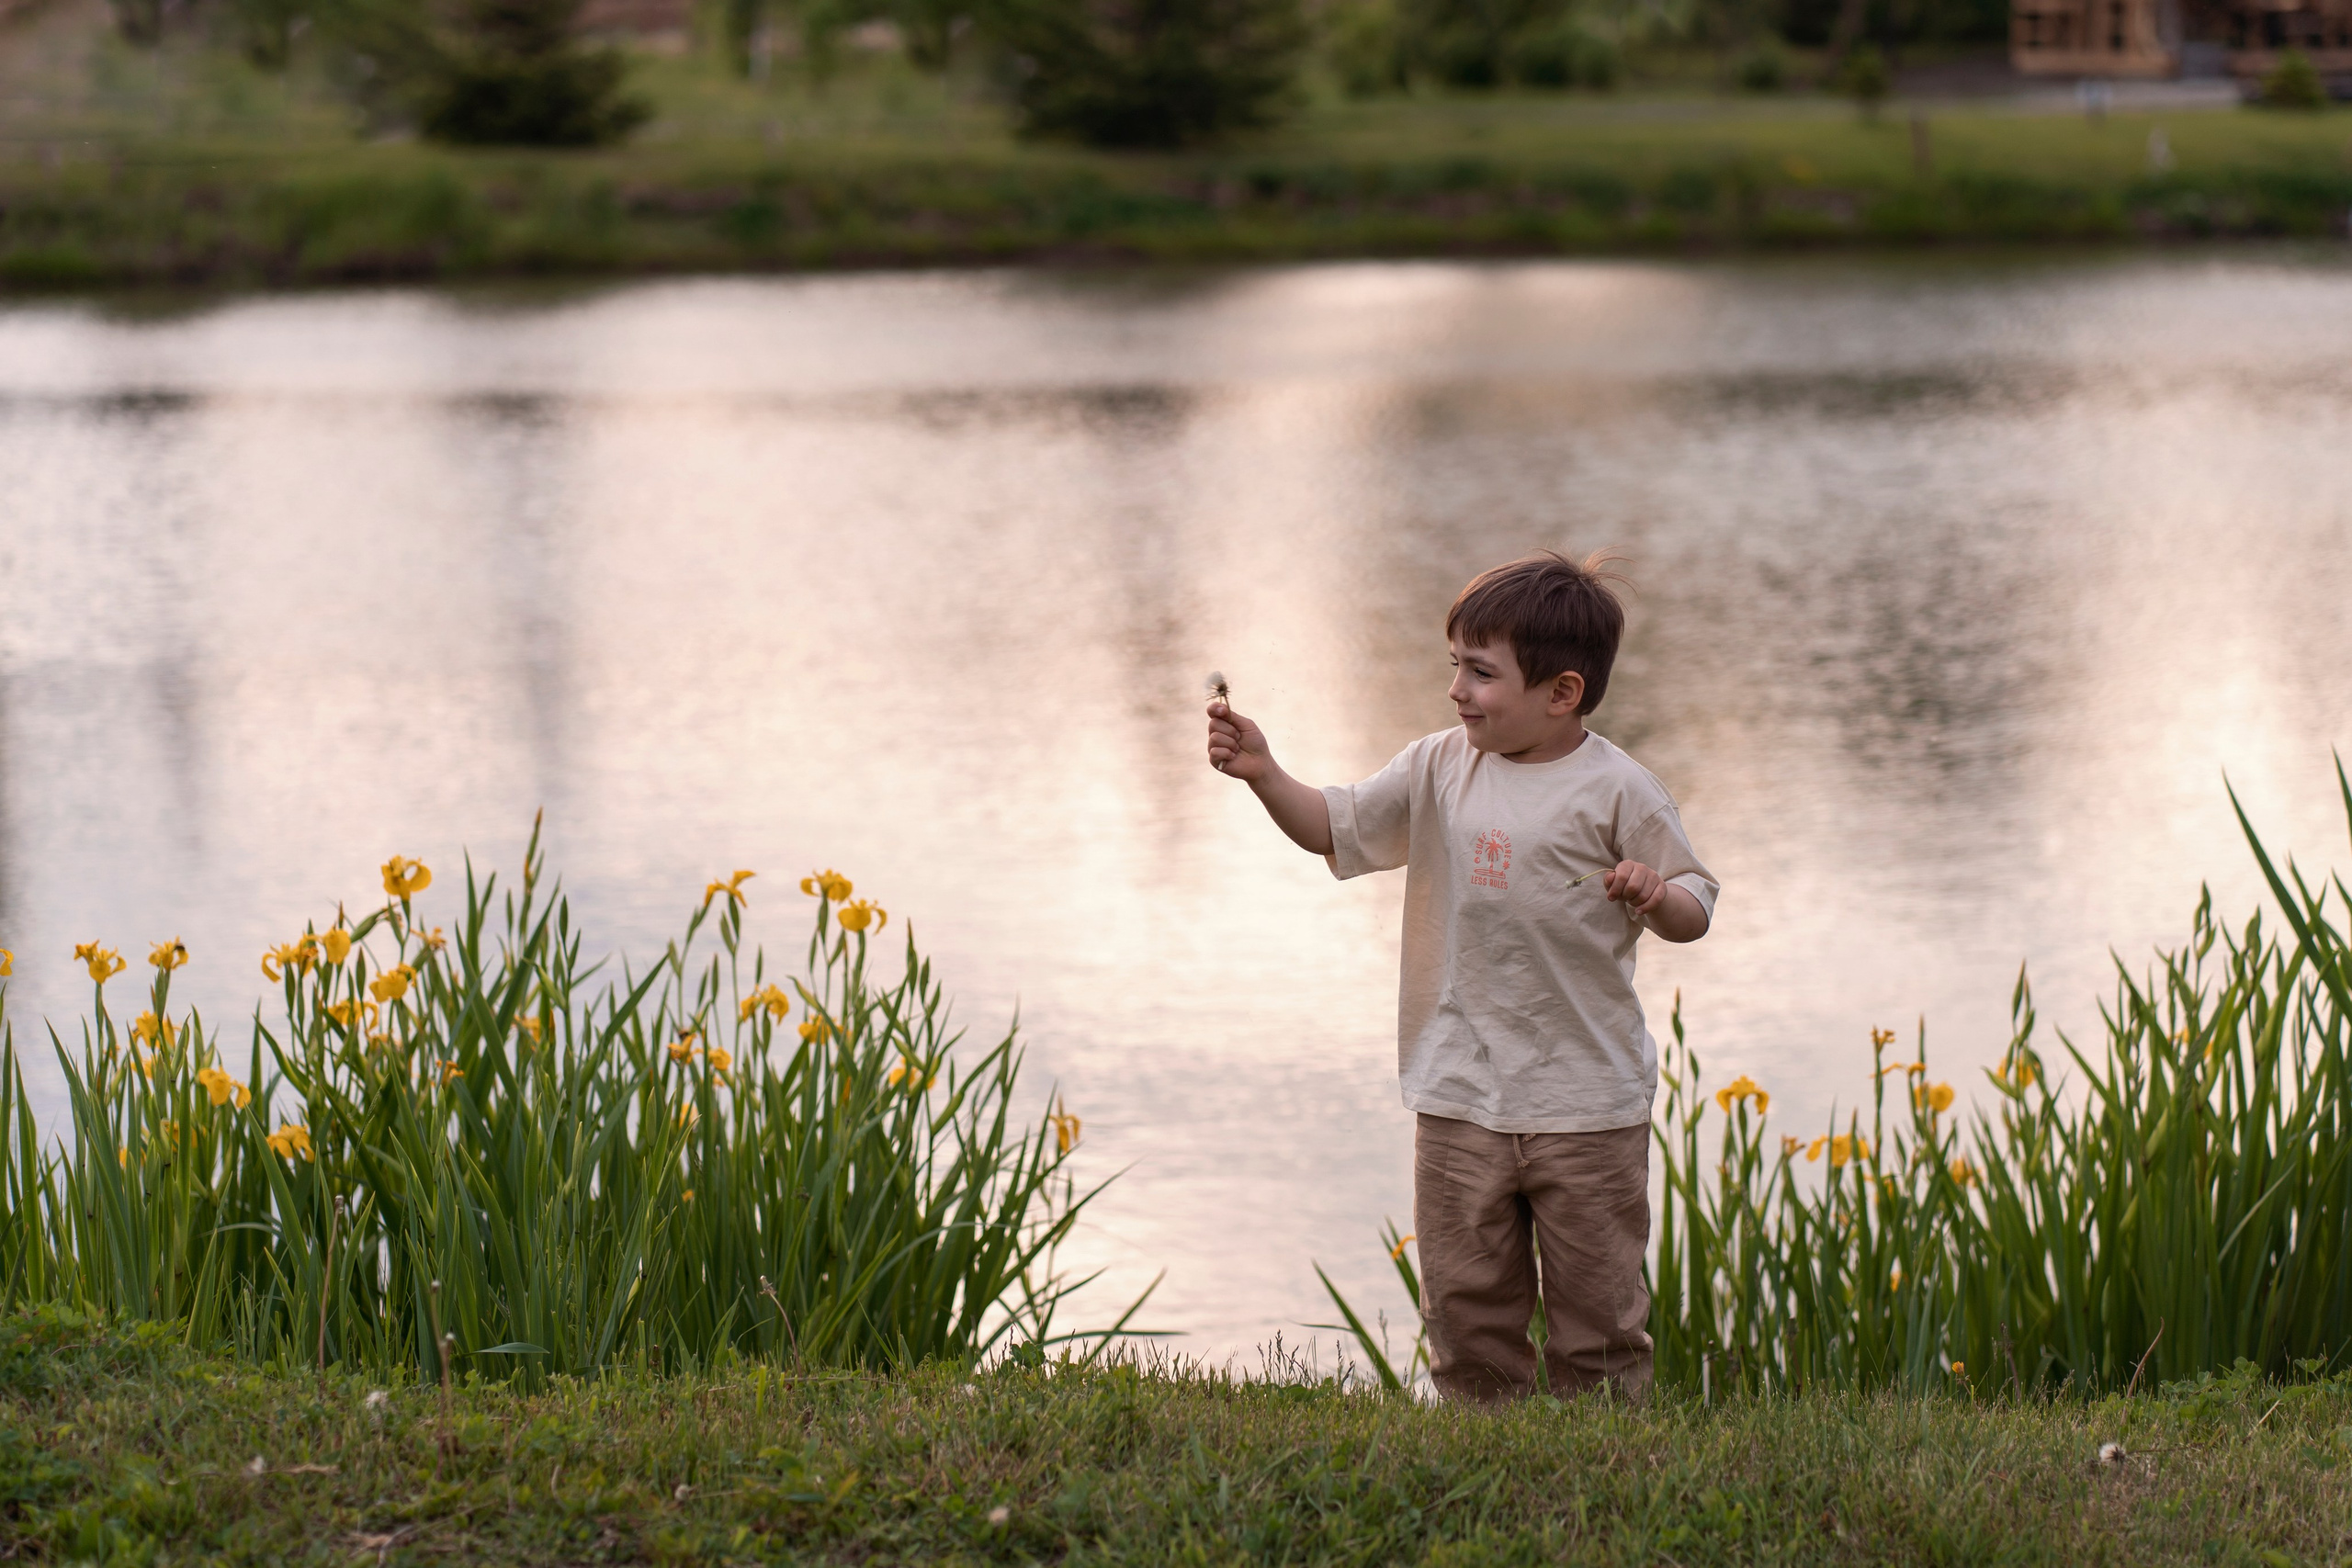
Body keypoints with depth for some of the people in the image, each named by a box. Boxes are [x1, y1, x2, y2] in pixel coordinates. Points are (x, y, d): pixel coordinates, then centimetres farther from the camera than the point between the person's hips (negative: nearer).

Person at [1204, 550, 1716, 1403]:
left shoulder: (1616, 790, -8)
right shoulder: (1439, 768, 4)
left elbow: (1693, 908, -2)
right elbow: (1336, 827, 9)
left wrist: (1656, 896, -24)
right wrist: (1265, 774, -6)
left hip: (1586, 1102, -4)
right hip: (1461, 1098, 4)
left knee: (1597, 1313, 5)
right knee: (1466, 1305, 8)